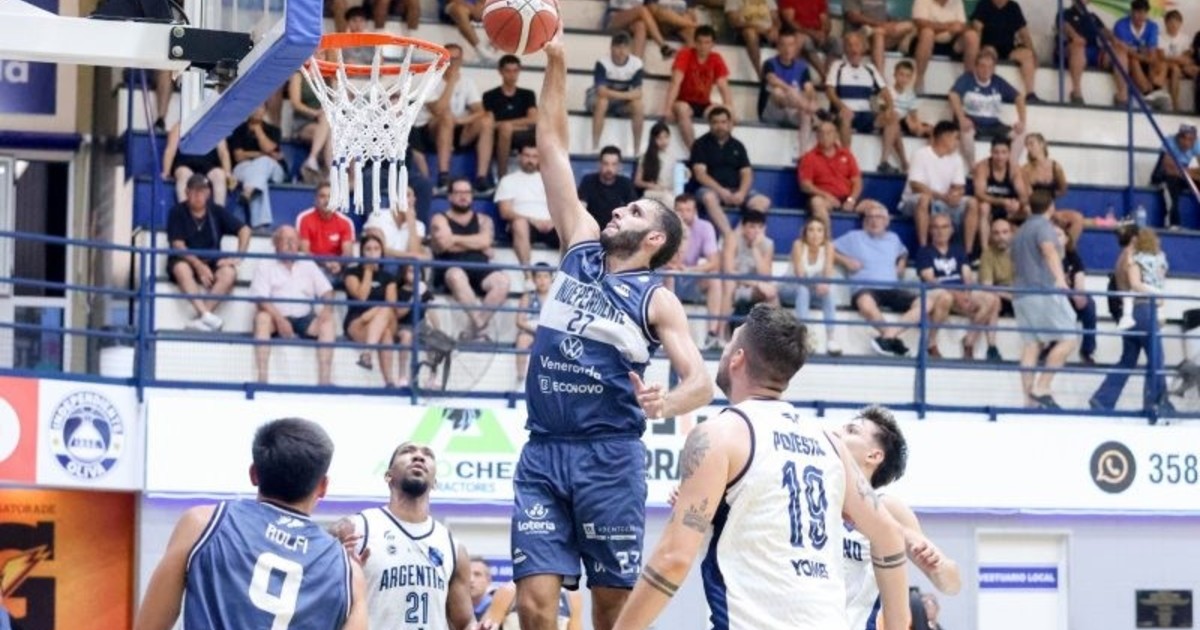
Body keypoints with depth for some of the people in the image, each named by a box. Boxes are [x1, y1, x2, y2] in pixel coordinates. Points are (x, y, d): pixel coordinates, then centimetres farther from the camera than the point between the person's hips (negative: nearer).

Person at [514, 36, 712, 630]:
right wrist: (556, 63, 10)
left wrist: (668, 402, -30)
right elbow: (552, 149, 14)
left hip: (609, 456, -3)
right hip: (543, 452, 3)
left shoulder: (656, 299, 2)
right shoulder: (580, 250, 13)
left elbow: (701, 381, -8)